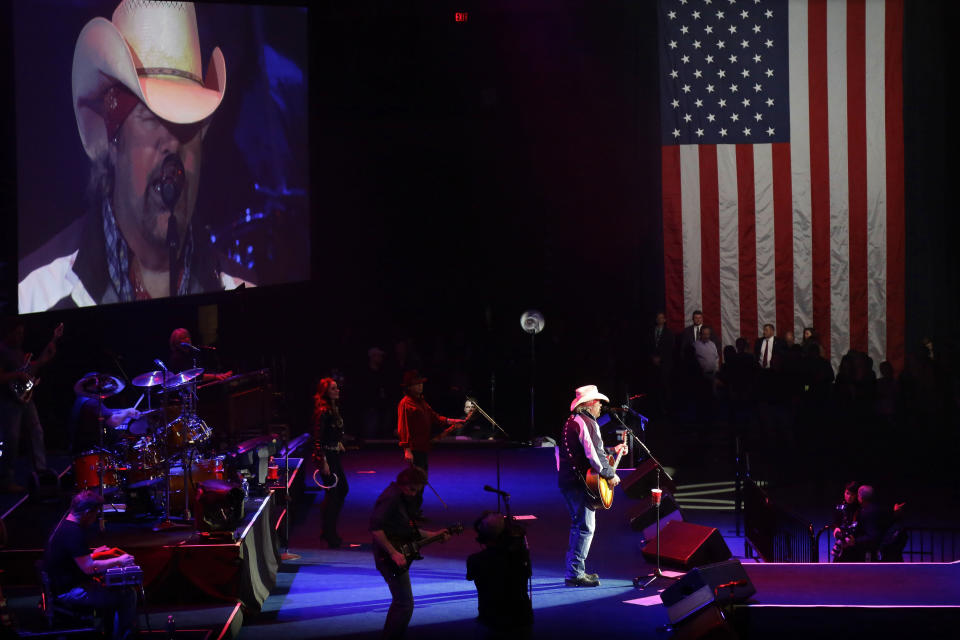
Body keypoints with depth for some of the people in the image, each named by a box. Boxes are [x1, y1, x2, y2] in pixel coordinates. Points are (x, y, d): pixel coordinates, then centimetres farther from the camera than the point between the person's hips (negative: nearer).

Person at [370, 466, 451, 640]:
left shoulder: (404, 498, 13)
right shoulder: (390, 498, -19)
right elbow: (375, 528, -28)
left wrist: (434, 535, 16)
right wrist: (393, 553, -26)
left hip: (399, 557, 10)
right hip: (389, 558, -10)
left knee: (400, 601, 19)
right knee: (405, 605, -8)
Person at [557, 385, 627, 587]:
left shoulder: (572, 421, 18)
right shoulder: (587, 422, -14)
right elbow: (594, 456, -22)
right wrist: (611, 475, -10)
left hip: (567, 479, 10)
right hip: (580, 482, -10)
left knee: (578, 526, 18)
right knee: (585, 528, -7)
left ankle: (575, 570, 22)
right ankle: (575, 574, -8)